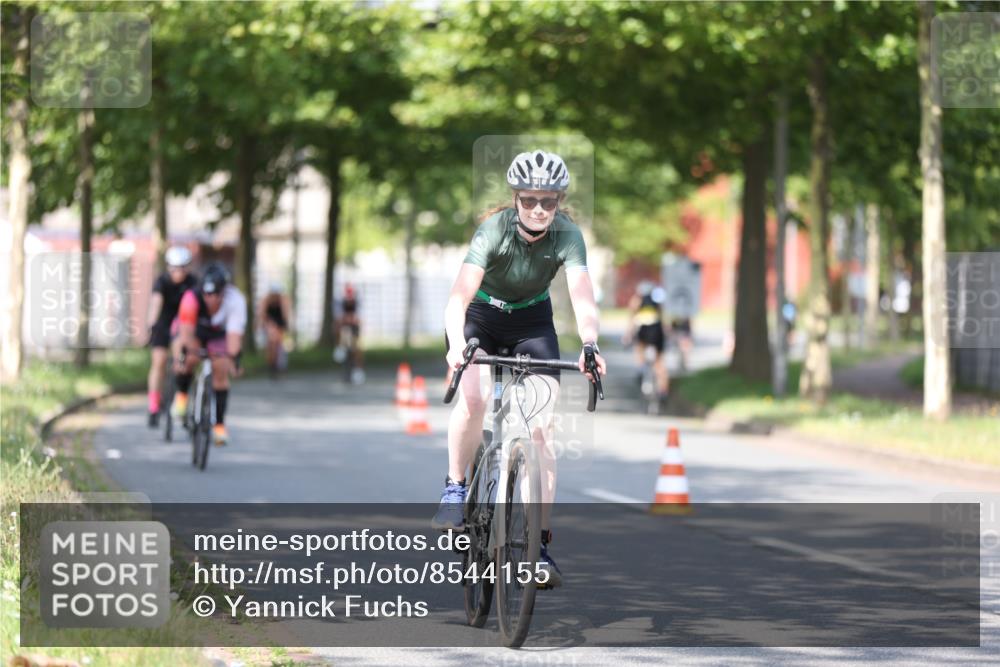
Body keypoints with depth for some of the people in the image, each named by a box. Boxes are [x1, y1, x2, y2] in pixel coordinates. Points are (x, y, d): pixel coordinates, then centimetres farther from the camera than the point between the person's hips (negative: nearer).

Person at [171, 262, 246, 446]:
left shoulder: (235, 300, -34)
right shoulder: (192, 298, -37)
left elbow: (234, 334, -40)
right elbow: (186, 332, -39)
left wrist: (232, 359, -52)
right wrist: (182, 357, -51)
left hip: (218, 335, 2)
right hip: (194, 331, -1)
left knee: (221, 371, -11)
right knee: (190, 359, -30)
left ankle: (219, 424, 0)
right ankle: (181, 394, -1)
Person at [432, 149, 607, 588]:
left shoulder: (567, 235, -23)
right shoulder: (494, 229, -29)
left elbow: (582, 296, -36)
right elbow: (460, 293, -41)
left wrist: (589, 345, -55)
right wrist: (457, 345, -59)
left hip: (533, 321, 2)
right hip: (481, 316, -2)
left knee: (542, 429, -11)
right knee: (473, 397, -30)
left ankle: (539, 546, -9)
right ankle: (455, 487, -7)